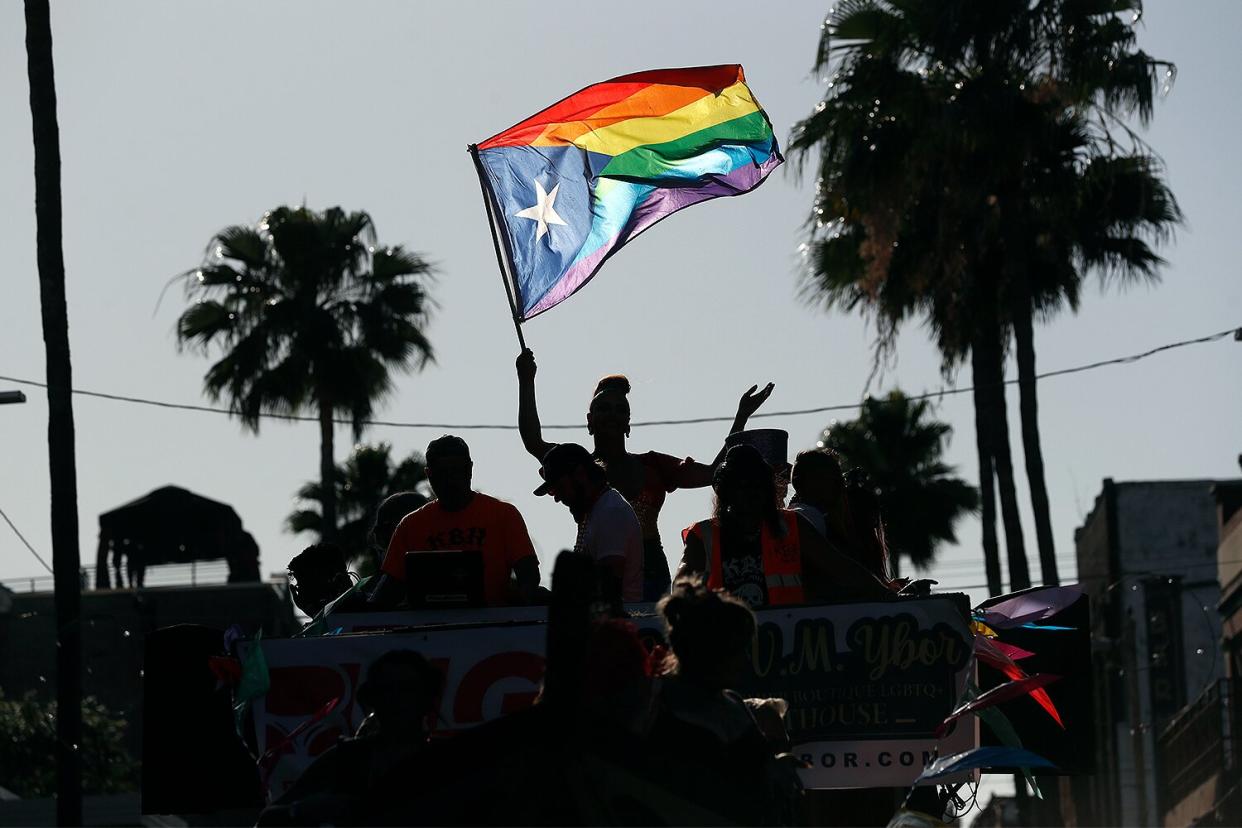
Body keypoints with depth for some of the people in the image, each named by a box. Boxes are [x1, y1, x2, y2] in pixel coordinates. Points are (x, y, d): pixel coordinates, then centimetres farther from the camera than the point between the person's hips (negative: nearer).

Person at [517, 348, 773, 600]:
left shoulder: (653, 466, 17)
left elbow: (715, 473, 15)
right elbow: (534, 443, -5)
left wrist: (742, 416, 13)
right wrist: (526, 384, -9)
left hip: (649, 570, 2)